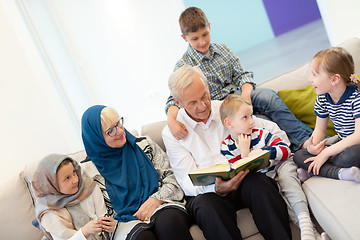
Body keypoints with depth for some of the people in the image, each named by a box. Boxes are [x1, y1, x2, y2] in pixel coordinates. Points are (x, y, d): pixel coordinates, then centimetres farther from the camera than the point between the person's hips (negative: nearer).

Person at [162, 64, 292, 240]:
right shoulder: (171, 133, 1)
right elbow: (188, 182, -5)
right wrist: (218, 188, -26)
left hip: (243, 180, 3)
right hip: (205, 193, -2)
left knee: (259, 184, -31)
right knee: (207, 207, -36)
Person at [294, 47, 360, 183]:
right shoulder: (322, 99, -1)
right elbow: (319, 130, 5)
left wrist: (326, 153, -30)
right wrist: (312, 146, -20)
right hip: (342, 145, 7)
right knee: (298, 156, -8)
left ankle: (312, 170, -20)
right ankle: (340, 172, -25)